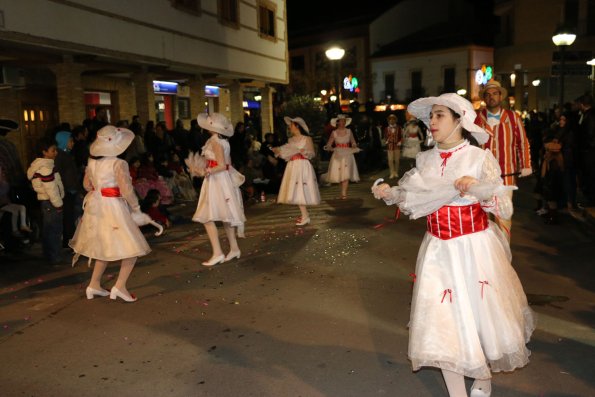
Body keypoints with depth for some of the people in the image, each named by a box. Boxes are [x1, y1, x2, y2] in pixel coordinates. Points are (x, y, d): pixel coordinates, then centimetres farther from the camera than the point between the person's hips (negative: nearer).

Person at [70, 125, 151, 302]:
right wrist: (136, 206, -6)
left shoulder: (92, 162, 4)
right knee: (132, 248, 1)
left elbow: (87, 185, 14)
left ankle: (94, 285, 26)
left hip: (96, 208, 8)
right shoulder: (118, 164, -18)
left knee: (104, 247, 22)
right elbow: (126, 190, -21)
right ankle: (120, 286, -7)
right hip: (113, 209, -8)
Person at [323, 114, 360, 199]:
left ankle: (343, 193, -4)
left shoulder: (349, 131, 7)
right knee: (338, 174, -4)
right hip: (337, 155, 0)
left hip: (347, 154, 0)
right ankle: (343, 193, 16)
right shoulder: (334, 133, 2)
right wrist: (331, 148, -20)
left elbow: (353, 143, 13)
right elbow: (328, 145, 1)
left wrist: (354, 147, -9)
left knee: (346, 174, -8)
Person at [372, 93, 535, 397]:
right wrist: (388, 192, -9)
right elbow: (412, 199, 9)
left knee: (481, 315, 10)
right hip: (438, 250, 3)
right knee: (443, 322, 3)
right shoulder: (426, 159, 5)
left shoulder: (480, 158, -6)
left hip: (475, 247, -3)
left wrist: (478, 188, -27)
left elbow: (506, 208, -11)